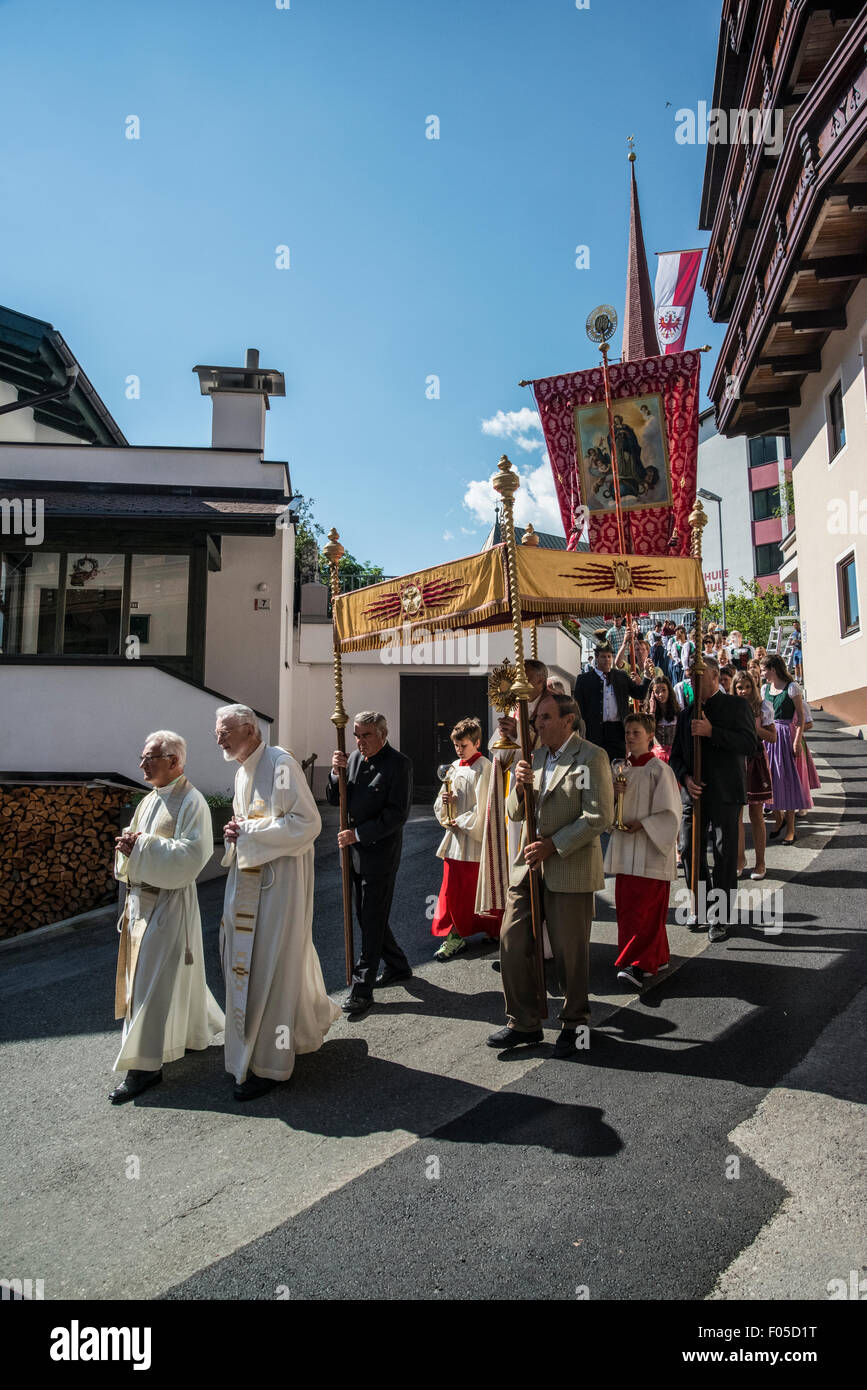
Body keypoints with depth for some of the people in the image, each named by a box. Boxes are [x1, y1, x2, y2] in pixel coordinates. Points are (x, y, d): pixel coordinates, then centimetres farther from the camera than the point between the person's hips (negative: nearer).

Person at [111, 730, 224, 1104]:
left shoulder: (191, 802, -14)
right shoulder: (149, 800, 12)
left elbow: (191, 855, -23)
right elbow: (138, 845, 17)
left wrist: (143, 845, -23)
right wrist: (127, 844, -6)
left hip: (170, 902, -9)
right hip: (141, 899, 9)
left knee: (154, 981, -3)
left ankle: (144, 1065, 8)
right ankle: (197, 1032, 37)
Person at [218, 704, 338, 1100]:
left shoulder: (280, 763, -15)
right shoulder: (242, 771, 13)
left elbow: (307, 823, -20)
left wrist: (249, 832, -17)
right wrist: (236, 834, 2)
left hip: (279, 878, -9)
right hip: (248, 878, 9)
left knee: (271, 963, -3)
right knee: (245, 958, 15)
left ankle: (269, 1063, 11)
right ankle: (311, 1020, 35)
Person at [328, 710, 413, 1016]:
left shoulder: (398, 764, -13)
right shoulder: (354, 758, 6)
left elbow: (398, 813, -17)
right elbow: (335, 799, 10)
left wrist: (359, 834, -18)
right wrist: (337, 772, -9)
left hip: (380, 852, -8)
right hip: (355, 851, 8)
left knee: (372, 921, 0)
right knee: (366, 917, 17)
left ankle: (361, 989, 8)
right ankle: (398, 967, 35)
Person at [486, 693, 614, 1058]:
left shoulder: (591, 757, -8)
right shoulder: (534, 756, 11)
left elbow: (599, 816, -15)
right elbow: (515, 814, 12)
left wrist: (553, 845, -17)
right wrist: (520, 786, -10)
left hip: (570, 868, -6)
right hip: (529, 864, 6)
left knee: (570, 952, 7)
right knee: (512, 943, 6)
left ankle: (573, 1024, 29)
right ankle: (524, 1023, 22)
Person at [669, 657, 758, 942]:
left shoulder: (735, 705, 0)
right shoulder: (686, 713, 15)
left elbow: (750, 744, -12)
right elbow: (676, 755, 14)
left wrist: (711, 732, -20)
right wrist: (685, 777, -5)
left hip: (724, 793, -5)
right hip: (693, 792, 5)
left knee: (725, 856, 1)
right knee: (690, 851, 8)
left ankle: (720, 918, 10)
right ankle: (701, 909, 24)